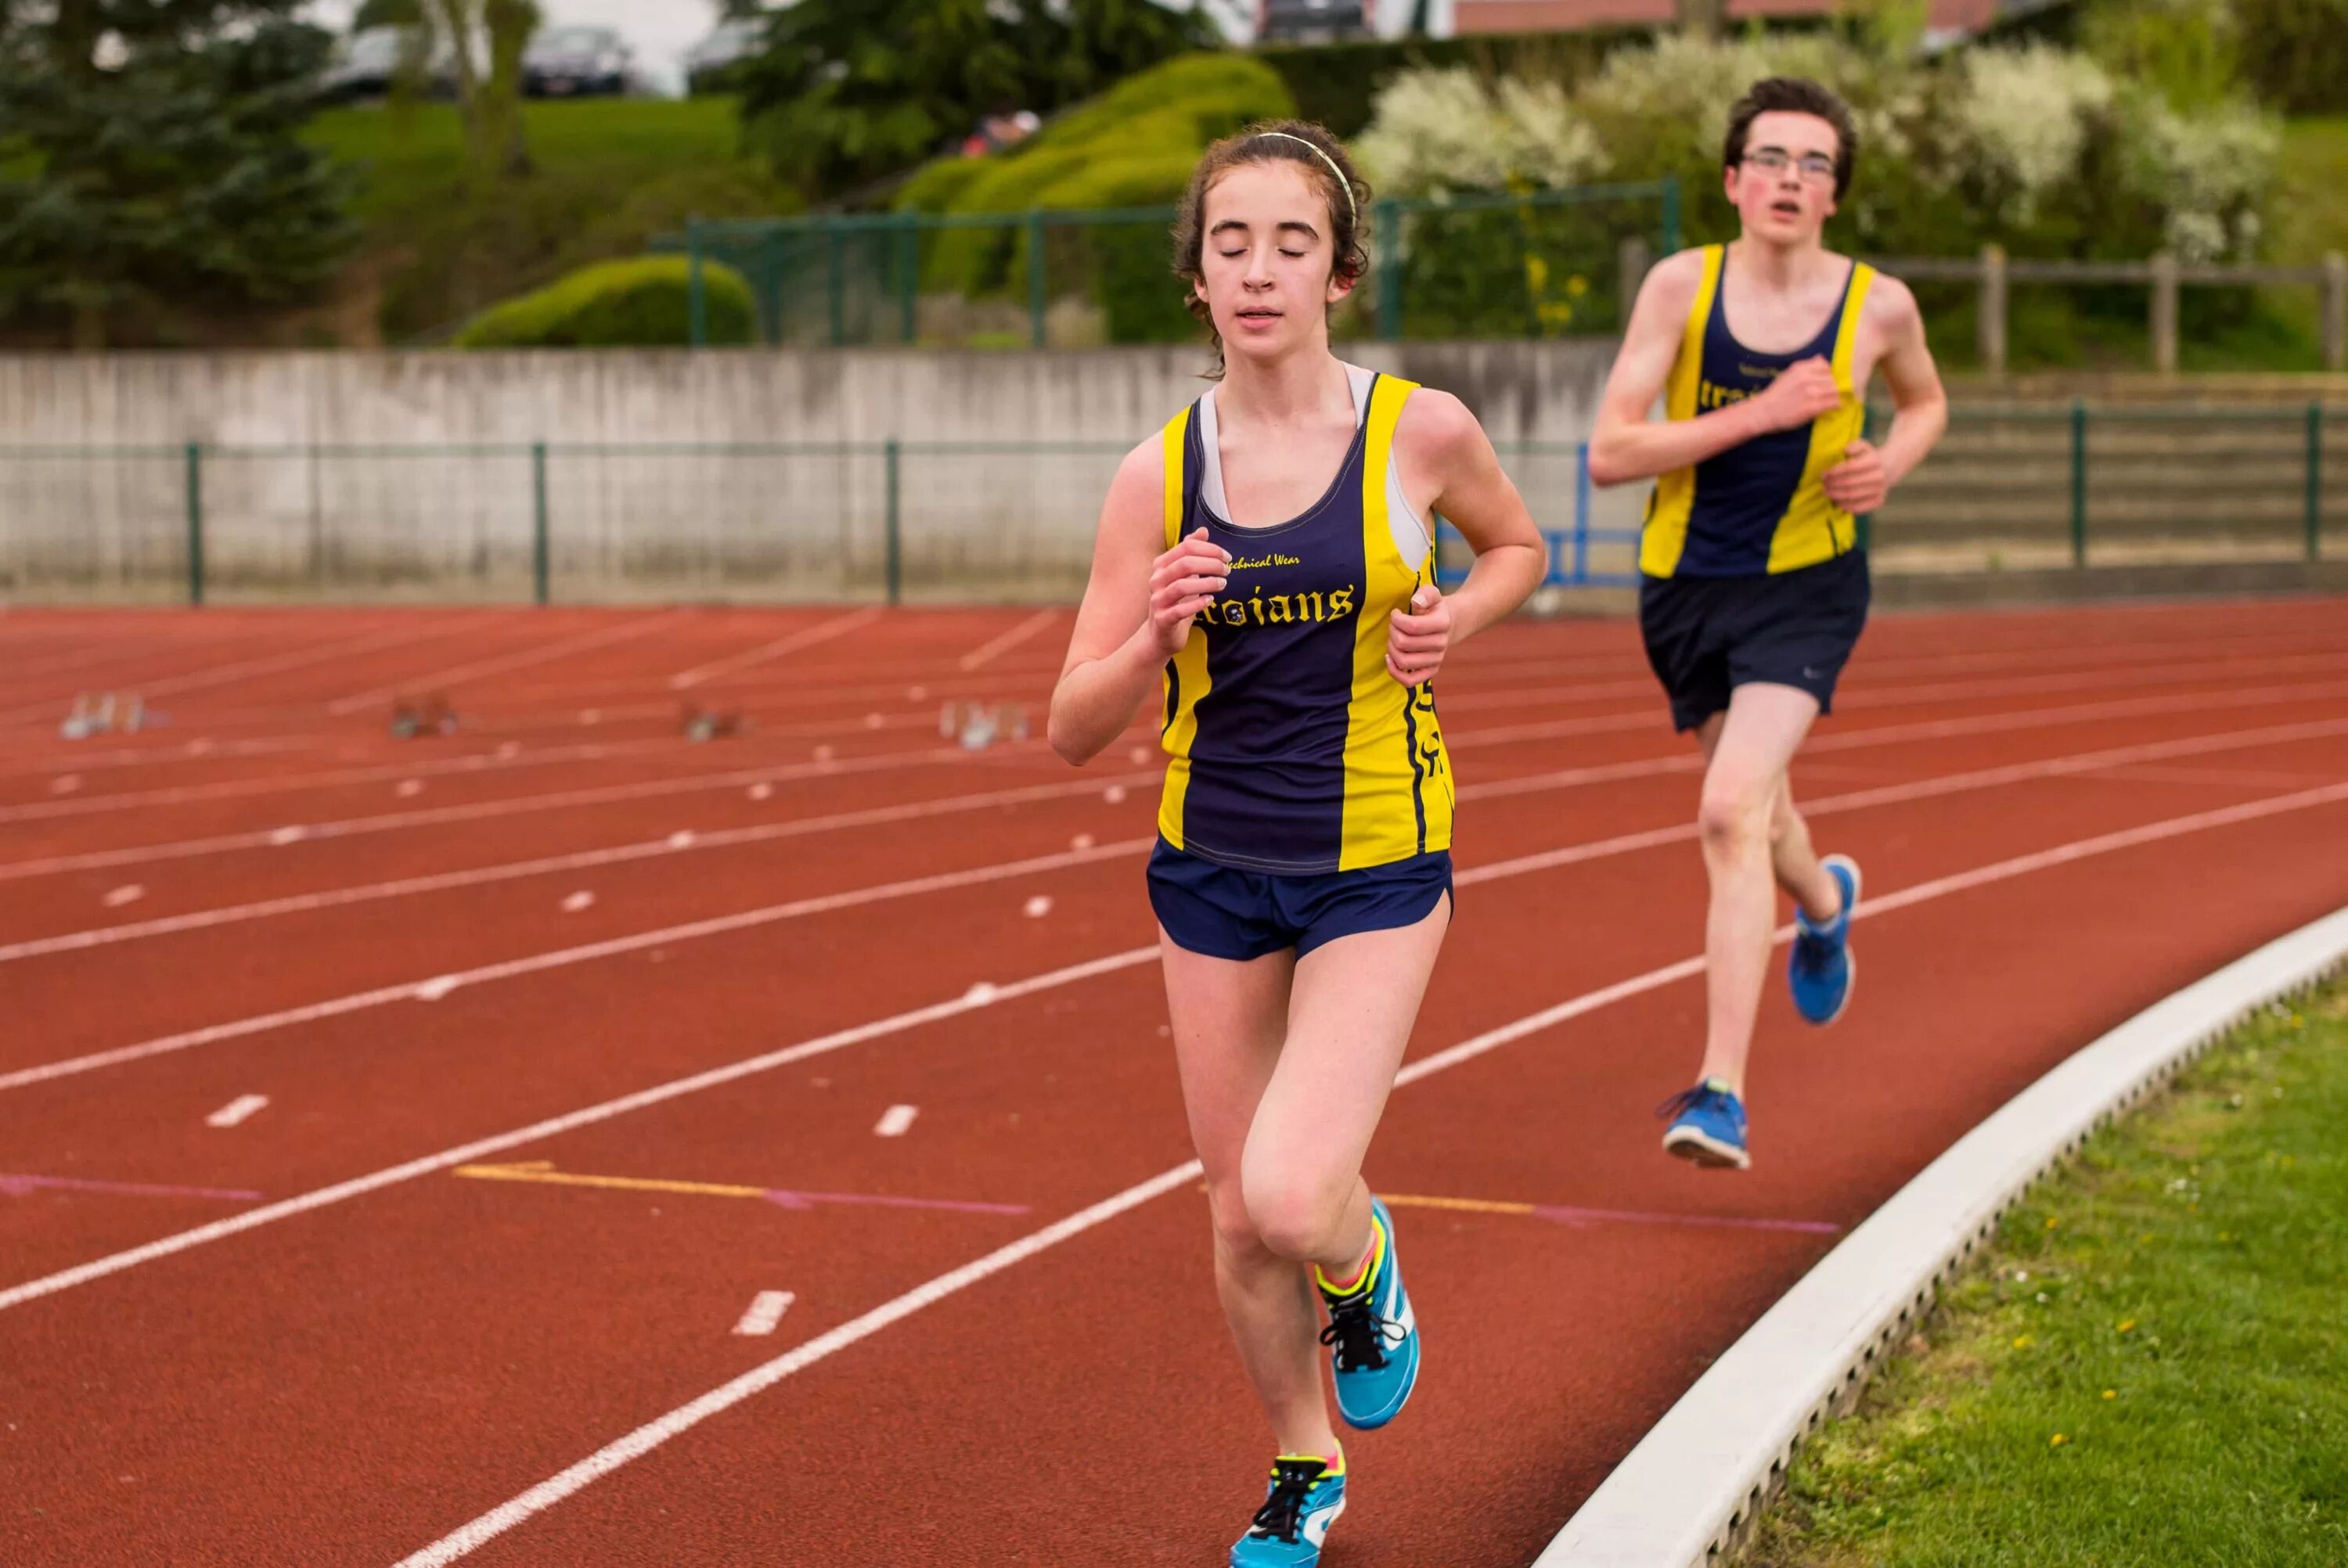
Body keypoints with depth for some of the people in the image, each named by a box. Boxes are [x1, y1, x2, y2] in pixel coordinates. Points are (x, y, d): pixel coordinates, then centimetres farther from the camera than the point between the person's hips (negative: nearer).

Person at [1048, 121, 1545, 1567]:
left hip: (1376, 868, -2)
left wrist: (1453, 621, -9)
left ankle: (1363, 1263, 19)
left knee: (1290, 1197, -19)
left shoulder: (1421, 432, -10)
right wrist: (1153, 639, -24)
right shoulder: (1159, 474, -6)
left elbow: (1519, 548, 13)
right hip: (1211, 872, 3)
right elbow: (1076, 729, -4)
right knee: (1241, 1221, 11)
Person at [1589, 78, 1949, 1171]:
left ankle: (1723, 1092, -21)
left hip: (1806, 589, -2)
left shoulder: (1877, 304, -7)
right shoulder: (1680, 286, -10)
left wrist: (1891, 464, -7)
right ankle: (1823, 901, 61)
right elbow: (1609, 454, -15)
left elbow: (1925, 401, 16)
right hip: (1685, 586, 3)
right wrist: (1761, 414, -24)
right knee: (1750, 802, 23)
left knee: (1732, 812, -21)